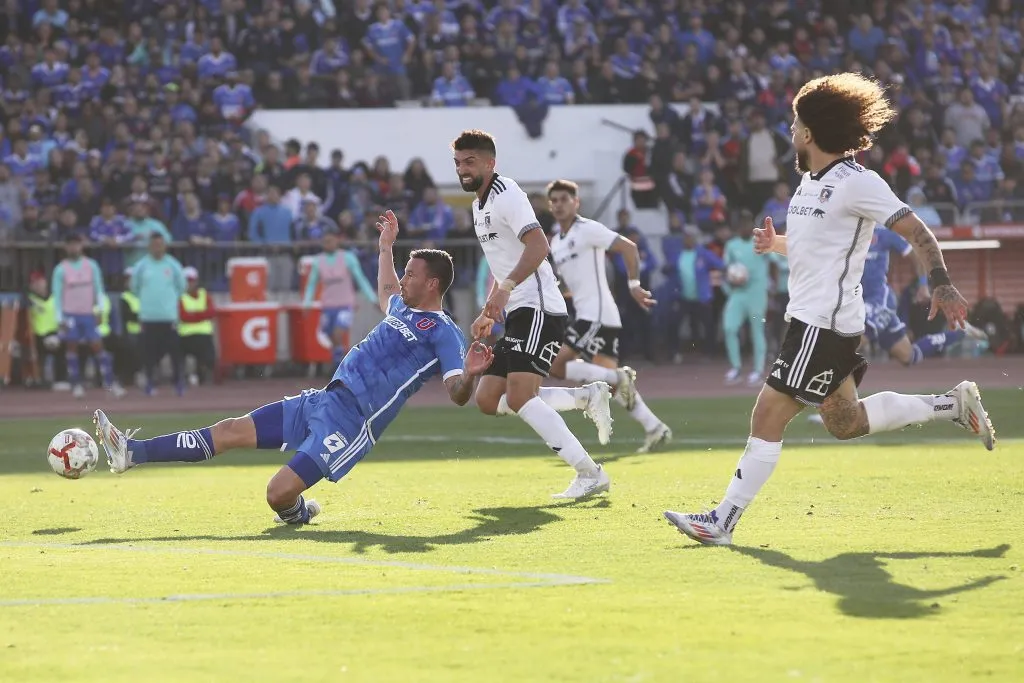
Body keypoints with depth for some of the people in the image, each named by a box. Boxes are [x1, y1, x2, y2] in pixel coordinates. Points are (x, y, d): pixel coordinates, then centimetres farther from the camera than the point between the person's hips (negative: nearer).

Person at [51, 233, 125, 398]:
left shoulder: (91, 265, 3)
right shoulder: (61, 269, -1)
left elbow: (98, 289, 7)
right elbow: (57, 295, 0)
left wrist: (99, 310, -3)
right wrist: (60, 318, -6)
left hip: (89, 314, 1)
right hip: (70, 314, -1)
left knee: (98, 346, -3)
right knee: (72, 348, 2)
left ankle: (110, 383, -2)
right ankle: (76, 385, 8)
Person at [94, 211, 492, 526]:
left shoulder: (442, 333, -10)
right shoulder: (404, 310, 17)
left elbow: (458, 395, -20)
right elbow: (386, 294, 43)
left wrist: (470, 374, -41)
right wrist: (386, 247, 50)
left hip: (351, 423, -9)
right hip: (325, 400, 9)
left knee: (279, 495, -20)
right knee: (229, 432, 3)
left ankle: (297, 512, 16)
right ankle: (132, 453, 3)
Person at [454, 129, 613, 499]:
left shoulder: (506, 195, -11)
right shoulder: (480, 205, 21)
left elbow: (538, 245, -27)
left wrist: (506, 287, -37)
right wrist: (489, 313, 27)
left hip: (539, 310, -10)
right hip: (517, 315, 10)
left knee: (519, 397, -22)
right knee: (488, 399, 4)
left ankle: (591, 474, -17)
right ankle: (590, 397, 13)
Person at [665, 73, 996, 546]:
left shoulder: (857, 183, -15)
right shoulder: (810, 181, 14)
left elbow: (917, 232, -15)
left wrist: (941, 285, -25)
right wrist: (775, 244, 8)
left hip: (826, 324, -10)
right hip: (808, 317, 10)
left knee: (768, 416, -10)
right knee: (845, 423, 18)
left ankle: (724, 521, -6)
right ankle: (952, 405, 25)